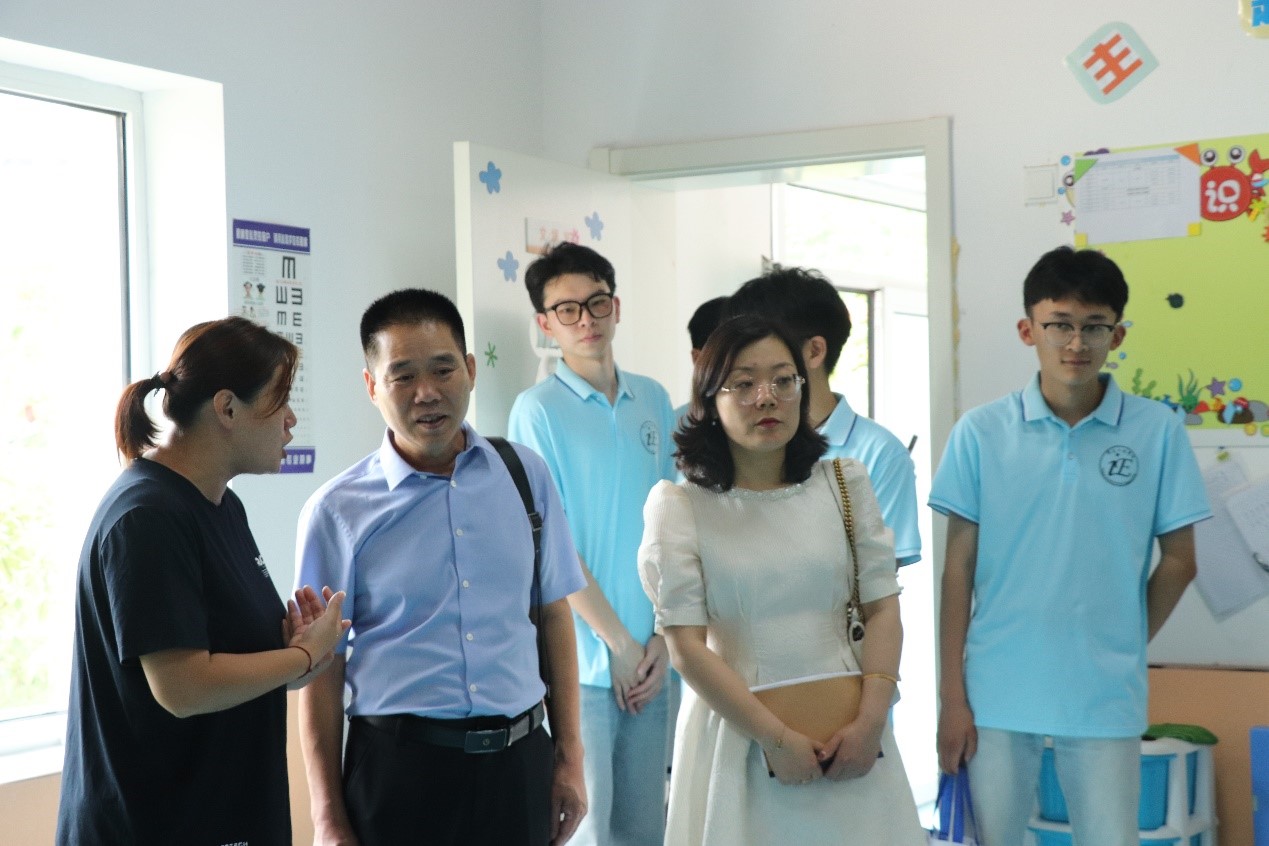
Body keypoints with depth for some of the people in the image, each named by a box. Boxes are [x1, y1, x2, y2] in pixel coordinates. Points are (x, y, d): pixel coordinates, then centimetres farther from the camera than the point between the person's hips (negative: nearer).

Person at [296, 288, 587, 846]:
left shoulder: (524, 476, 5)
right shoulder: (336, 512, -4)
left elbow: (553, 615, 10)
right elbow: (322, 667, -2)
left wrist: (569, 756, 8)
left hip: (518, 759, 3)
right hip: (398, 767, -2)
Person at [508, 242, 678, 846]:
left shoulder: (653, 400, 9)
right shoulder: (538, 409, -6)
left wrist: (662, 637, -1)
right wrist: (619, 643, -9)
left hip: (650, 658, 5)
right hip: (582, 659, -5)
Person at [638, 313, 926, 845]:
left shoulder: (844, 483, 5)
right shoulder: (677, 505, -5)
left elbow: (882, 609, 3)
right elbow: (686, 646, -10)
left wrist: (869, 721, -10)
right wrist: (776, 738, -14)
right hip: (737, 731, -3)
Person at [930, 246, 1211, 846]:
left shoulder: (1158, 432, -3)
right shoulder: (980, 432, -2)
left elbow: (1178, 561, 6)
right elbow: (959, 570, 1)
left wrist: (1126, 648, 5)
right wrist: (951, 694, -2)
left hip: (1107, 698, 0)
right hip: (997, 694, 1)